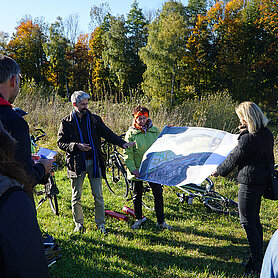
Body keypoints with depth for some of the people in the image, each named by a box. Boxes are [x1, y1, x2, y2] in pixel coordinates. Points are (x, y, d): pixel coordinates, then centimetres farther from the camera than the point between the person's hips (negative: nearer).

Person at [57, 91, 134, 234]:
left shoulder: (95, 119, 7)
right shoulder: (66, 122, 1)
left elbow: (108, 134, 6)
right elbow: (61, 143, 0)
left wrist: (122, 143, -9)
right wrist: (76, 146, -15)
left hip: (94, 161, 1)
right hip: (76, 162, -1)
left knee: (98, 195, 3)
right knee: (76, 196, 8)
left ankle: (100, 224, 15)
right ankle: (79, 223, 23)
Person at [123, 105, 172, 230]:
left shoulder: (154, 131, 5)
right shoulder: (131, 133, -4)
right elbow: (127, 154, -7)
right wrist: (132, 169, -18)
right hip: (137, 170, -2)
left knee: (158, 194, 2)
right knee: (137, 196, 11)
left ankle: (161, 221, 15)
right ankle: (139, 218, 30)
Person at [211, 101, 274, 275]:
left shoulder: (248, 139, -23)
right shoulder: (267, 134, 4)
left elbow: (234, 158, -10)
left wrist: (218, 171, 5)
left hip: (250, 182, -10)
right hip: (263, 181, 10)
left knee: (247, 222, 0)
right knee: (255, 219, 20)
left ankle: (257, 263, 7)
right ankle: (259, 258, 32)